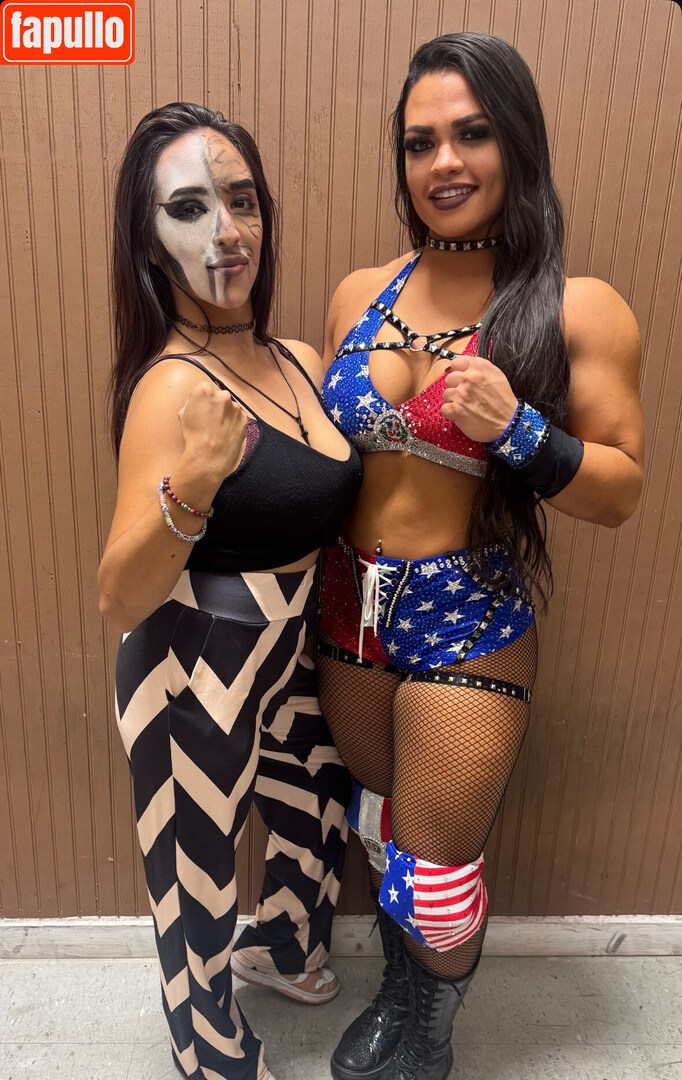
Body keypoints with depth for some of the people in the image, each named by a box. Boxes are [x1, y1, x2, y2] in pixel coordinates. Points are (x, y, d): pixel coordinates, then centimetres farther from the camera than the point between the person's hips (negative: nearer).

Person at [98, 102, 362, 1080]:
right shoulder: (175, 387, -23)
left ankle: (279, 948, 63)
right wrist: (187, 491, -40)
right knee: (200, 881, 16)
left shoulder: (301, 364, -1)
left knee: (318, 811, 29)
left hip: (289, 657, 8)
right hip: (196, 677, -8)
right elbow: (121, 600, -23)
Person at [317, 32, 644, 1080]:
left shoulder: (580, 311, -9)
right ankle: (399, 994, 55)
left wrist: (517, 430, -24)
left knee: (434, 873, 10)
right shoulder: (359, 295, 3)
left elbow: (622, 489, -7)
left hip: (469, 621, -4)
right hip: (352, 605, 5)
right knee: (381, 826, 24)